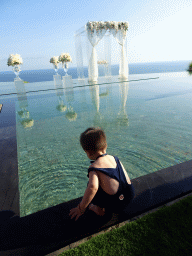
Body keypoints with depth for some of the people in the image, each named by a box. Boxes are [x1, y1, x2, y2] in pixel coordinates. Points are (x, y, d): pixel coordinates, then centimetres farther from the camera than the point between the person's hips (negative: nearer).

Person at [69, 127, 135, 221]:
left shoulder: (94, 167, -19)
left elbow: (93, 187, -36)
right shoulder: (114, 158, 1)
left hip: (115, 205, -6)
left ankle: (99, 209, 8)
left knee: (90, 184, 13)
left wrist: (81, 208, -23)